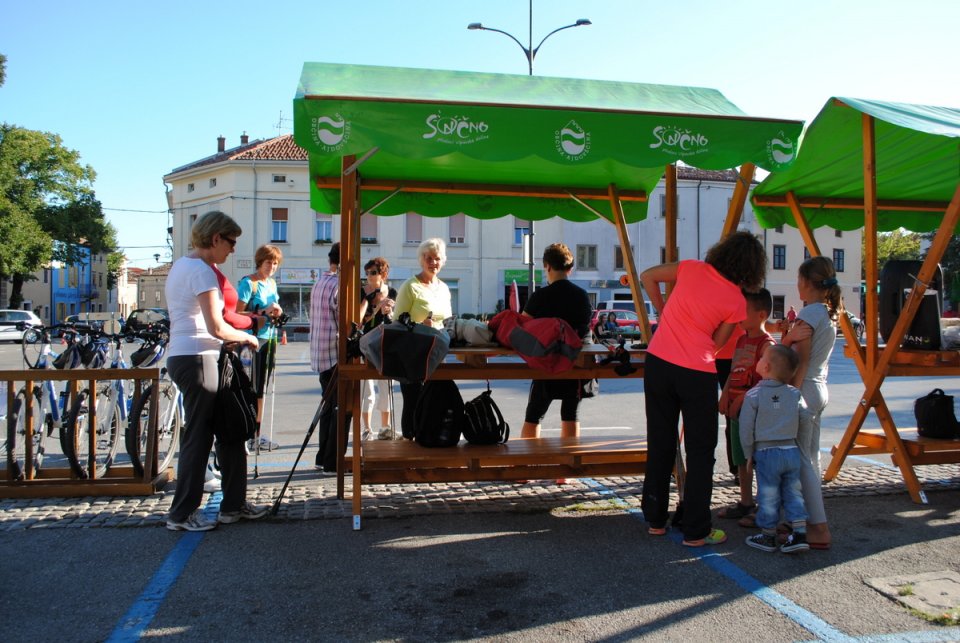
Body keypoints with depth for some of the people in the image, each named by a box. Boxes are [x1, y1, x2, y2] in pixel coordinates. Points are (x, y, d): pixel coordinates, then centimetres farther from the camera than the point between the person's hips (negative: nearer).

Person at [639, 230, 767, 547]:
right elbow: (715, 343, 5)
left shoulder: (691, 268, 2)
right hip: (696, 374, -4)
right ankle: (696, 531, 13)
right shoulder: (737, 302, -3)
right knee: (700, 451, 9)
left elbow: (647, 277, 14)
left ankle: (655, 520, 26)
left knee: (660, 444, 15)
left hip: (658, 363, 4)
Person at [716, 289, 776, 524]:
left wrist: (744, 398, -21)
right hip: (736, 408, 9)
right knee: (741, 459, 16)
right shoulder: (741, 340, 14)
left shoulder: (766, 343, -12)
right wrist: (725, 396, 4)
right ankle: (746, 502, 28)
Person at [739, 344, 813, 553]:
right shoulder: (795, 394, 2)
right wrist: (798, 445, 18)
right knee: (793, 493, 13)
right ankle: (800, 534, 12)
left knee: (768, 495, 6)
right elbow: (807, 424, 5)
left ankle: (768, 536, 16)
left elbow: (746, 428, -9)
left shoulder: (753, 395, -10)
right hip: (792, 452, 4)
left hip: (766, 452, -4)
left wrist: (749, 454, 2)